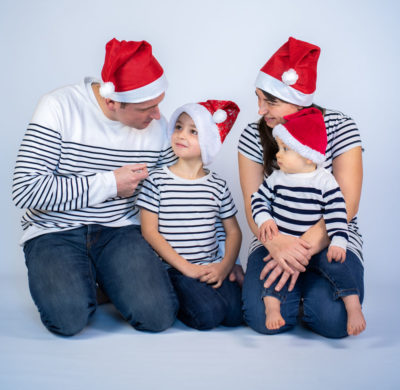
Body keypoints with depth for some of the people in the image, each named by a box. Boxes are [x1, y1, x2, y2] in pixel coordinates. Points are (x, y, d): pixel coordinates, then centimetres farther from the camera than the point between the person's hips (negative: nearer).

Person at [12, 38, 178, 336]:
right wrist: (110, 184, -16)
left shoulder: (157, 124, 1)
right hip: (54, 233, -2)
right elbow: (26, 190, -17)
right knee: (69, 317, -28)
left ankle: (108, 278, 10)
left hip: (121, 232, 3)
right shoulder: (60, 107, -11)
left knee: (158, 315, -21)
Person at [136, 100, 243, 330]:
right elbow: (149, 231, -5)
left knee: (236, 314, -17)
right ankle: (172, 304, 5)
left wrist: (225, 266, -7)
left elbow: (233, 231, 12)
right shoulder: (157, 180, -1)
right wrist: (187, 267, -12)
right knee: (209, 315, -23)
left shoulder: (217, 186, 8)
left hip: (212, 268, 3)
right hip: (174, 269, -3)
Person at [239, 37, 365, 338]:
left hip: (331, 239, -1)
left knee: (334, 319, -26)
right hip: (275, 240, 1)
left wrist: (302, 248, -28)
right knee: (264, 318, -23)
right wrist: (277, 244, -29)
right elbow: (253, 206, -8)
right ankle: (293, 286, 10)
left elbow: (346, 205, -15)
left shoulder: (340, 128, -8)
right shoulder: (253, 136, -2)